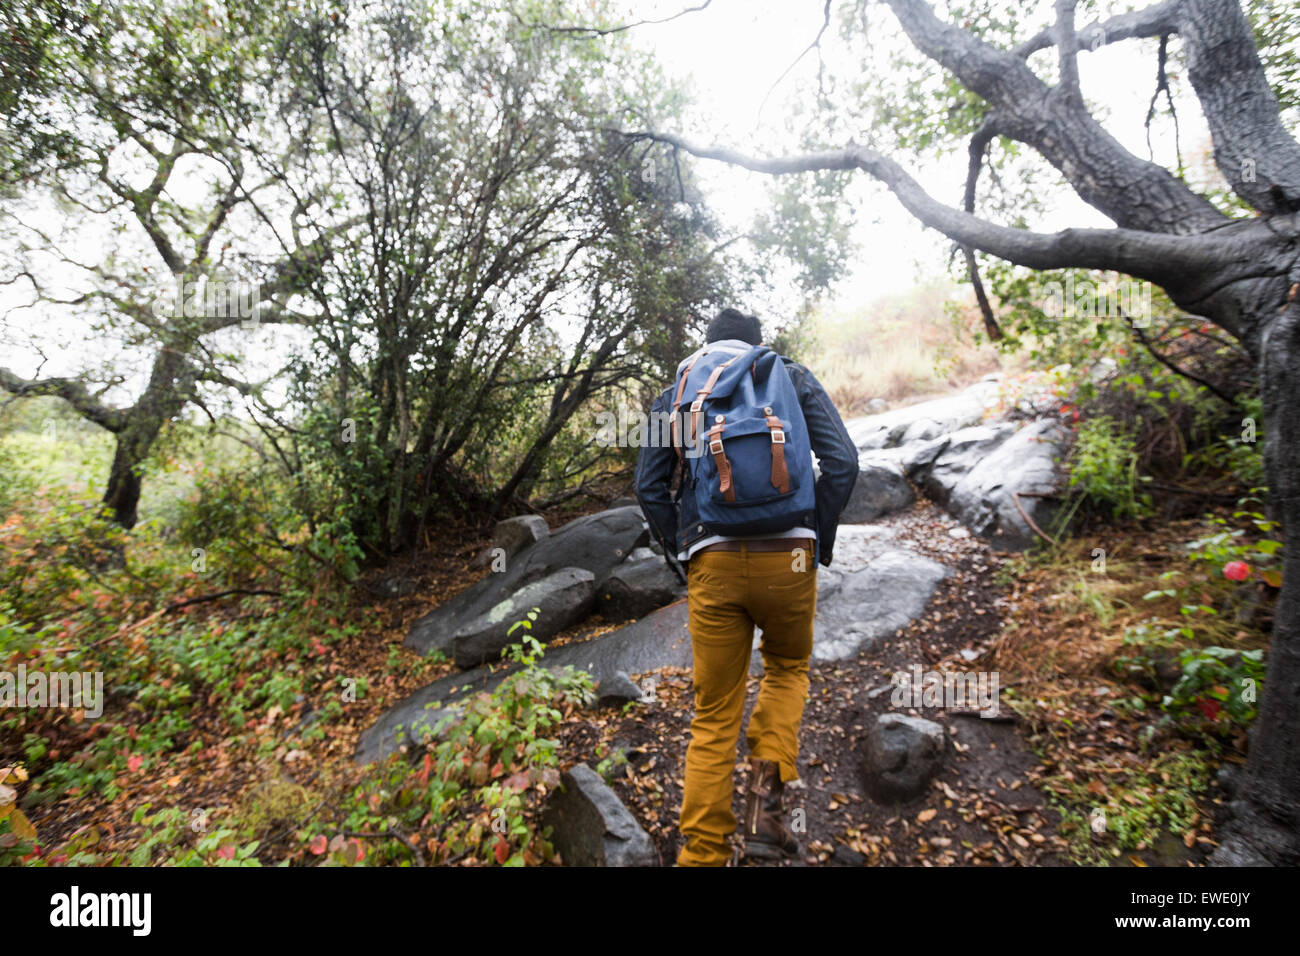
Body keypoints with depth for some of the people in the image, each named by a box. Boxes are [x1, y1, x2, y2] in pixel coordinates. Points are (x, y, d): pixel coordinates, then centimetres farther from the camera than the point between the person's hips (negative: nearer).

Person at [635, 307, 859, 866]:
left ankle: (703, 854, 16)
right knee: (787, 667, 28)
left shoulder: (676, 395, 15)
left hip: (713, 566, 1)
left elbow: (649, 487, 5)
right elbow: (842, 462, 0)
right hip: (787, 558, 0)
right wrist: (819, 544, 7)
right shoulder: (792, 378, 13)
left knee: (714, 718, 12)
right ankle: (765, 797, 13)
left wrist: (685, 560, 12)